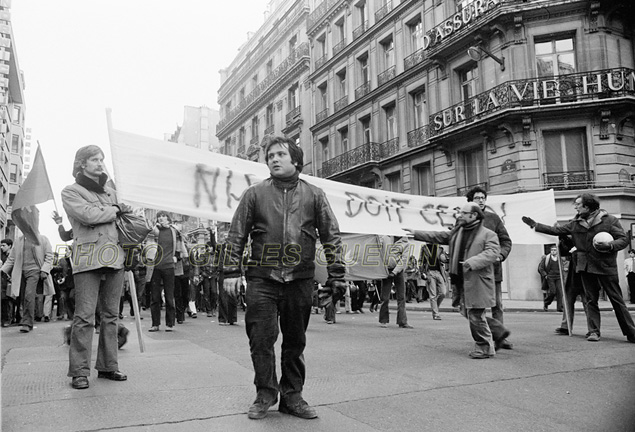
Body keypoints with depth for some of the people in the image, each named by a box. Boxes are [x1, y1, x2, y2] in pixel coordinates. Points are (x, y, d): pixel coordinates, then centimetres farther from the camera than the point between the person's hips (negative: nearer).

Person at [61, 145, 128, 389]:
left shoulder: (111, 192, 22)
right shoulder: (71, 192, 5)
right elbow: (89, 215, -12)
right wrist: (115, 210, 1)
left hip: (115, 257, 6)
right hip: (88, 259, -6)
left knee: (111, 315, 7)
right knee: (84, 316, -7)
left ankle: (108, 366, 15)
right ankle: (79, 372, 1)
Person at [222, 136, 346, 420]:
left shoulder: (314, 195, 7)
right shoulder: (255, 194, 6)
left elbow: (331, 236, 7)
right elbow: (237, 235, 7)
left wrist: (336, 275, 2)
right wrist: (232, 271, 1)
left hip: (300, 280, 1)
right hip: (262, 279, 0)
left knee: (295, 342, 9)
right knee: (261, 339, 0)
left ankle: (292, 396, 22)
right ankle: (265, 394, 17)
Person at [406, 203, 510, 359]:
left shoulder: (488, 234, -6)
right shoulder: (457, 232, 15)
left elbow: (492, 252, -19)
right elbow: (438, 236, 17)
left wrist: (473, 262, -32)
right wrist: (416, 233, 11)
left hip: (479, 281, -8)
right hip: (464, 282, 8)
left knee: (476, 315, -5)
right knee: (468, 312, 14)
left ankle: (484, 348, 12)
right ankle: (498, 331, 31)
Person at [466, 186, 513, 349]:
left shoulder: (493, 218, 7)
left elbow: (506, 241, 9)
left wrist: (501, 255, -8)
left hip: (494, 268, 2)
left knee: (497, 305, 8)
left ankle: (500, 337, 17)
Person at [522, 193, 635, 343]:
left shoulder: (609, 220, -4)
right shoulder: (575, 223, 9)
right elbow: (556, 230, 12)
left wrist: (610, 246, -23)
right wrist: (535, 225, 8)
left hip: (606, 267, -4)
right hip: (586, 267, 4)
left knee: (617, 301, 1)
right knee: (590, 301, 6)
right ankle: (594, 331, 13)